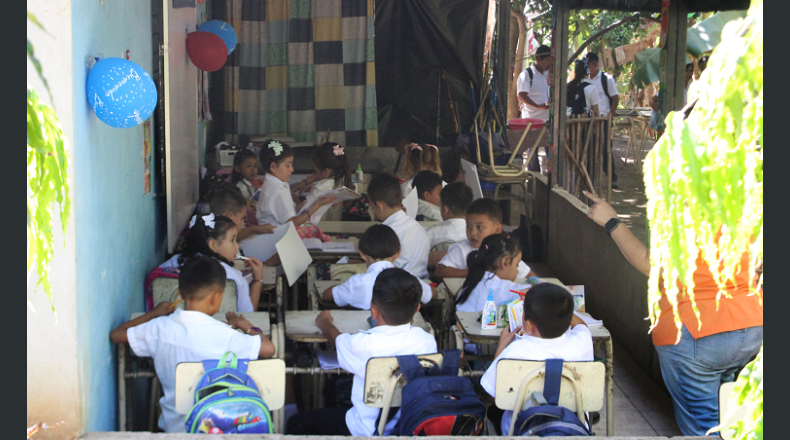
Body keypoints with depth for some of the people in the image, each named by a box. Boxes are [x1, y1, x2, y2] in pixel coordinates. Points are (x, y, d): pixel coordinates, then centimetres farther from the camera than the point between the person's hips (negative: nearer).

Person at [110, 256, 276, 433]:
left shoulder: (159, 328, -12)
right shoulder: (223, 334, -24)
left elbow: (116, 334, 3)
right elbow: (268, 349, -19)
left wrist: (153, 313, 16)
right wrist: (246, 326, 0)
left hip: (173, 427, 4)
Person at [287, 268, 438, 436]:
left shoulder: (363, 345, -27)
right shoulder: (427, 341, -17)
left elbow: (336, 338, -1)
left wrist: (325, 323, 23)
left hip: (368, 431, -5)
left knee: (297, 423, 13)